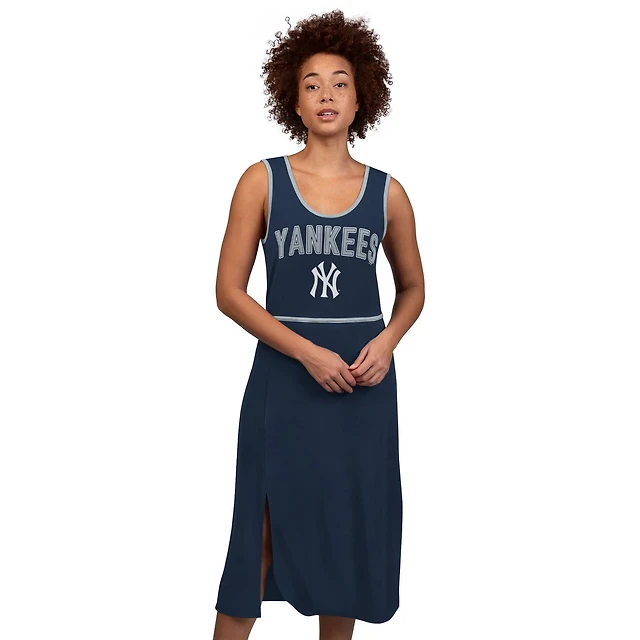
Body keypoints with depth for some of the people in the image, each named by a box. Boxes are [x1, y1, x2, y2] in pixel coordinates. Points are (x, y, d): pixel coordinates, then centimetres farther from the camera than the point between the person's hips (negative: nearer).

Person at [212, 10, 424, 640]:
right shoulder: (263, 181, -1)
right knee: (262, 533, 1)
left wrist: (387, 341, -5)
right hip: (285, 376, -2)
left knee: (349, 532, 11)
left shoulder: (387, 192, 4)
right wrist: (307, 351, -14)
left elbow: (412, 287, 15)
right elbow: (229, 291, -3)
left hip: (363, 382, 2)